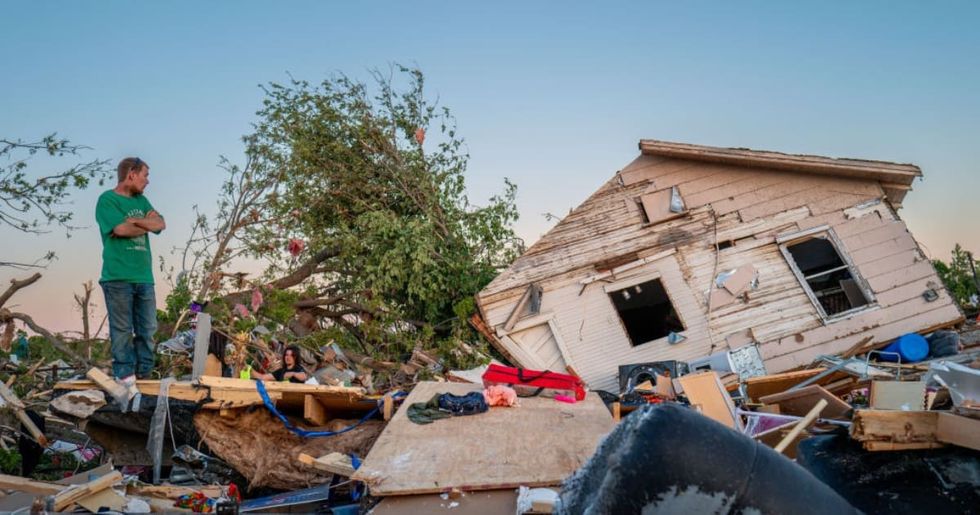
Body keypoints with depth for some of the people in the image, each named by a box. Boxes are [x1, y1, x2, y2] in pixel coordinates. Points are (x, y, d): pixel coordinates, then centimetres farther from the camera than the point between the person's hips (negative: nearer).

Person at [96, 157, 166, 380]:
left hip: (144, 276, 7)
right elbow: (121, 229, -15)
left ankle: (144, 376, 14)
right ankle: (125, 378, 2)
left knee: (147, 329, 6)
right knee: (122, 330, -3)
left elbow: (161, 224, 7)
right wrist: (147, 224, 2)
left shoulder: (141, 200, 19)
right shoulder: (107, 199, -2)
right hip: (118, 277, -6)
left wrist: (135, 220, -8)